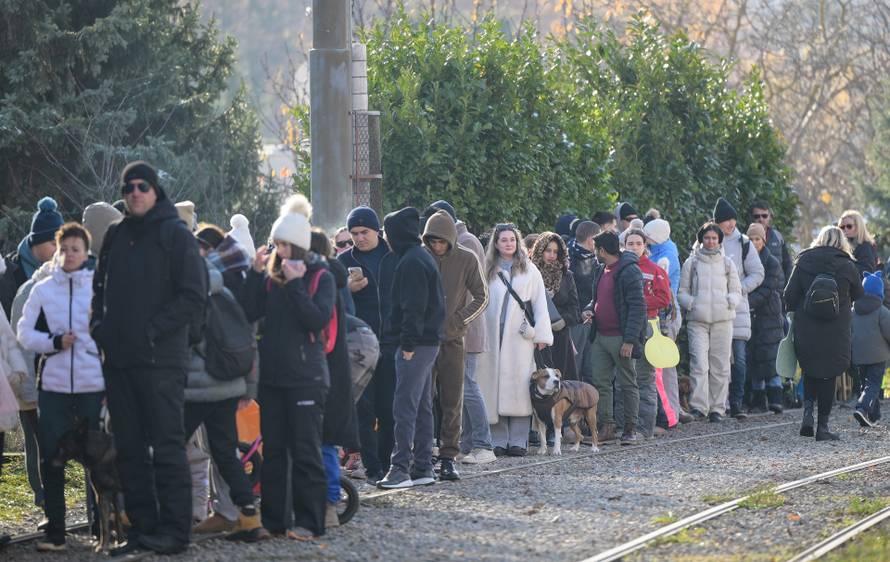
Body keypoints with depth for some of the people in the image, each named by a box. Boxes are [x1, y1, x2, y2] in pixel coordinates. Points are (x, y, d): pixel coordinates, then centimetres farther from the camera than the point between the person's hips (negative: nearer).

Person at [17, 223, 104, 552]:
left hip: (94, 385, -2)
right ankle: (55, 532, 4)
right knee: (51, 458, 0)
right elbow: (25, 334, 7)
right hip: (53, 386, 2)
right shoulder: (43, 290, 7)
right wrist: (54, 342, -10)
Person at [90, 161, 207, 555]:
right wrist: (99, 324, 5)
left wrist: (152, 330, -15)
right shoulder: (116, 236, 15)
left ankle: (174, 529, -3)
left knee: (167, 446, -5)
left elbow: (194, 298, -9)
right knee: (129, 448, 8)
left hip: (161, 358, -6)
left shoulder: (175, 235, -3)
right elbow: (100, 287, 24)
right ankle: (142, 526, 14)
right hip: (119, 358, 6)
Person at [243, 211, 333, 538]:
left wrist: (294, 285, -20)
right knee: (272, 450, 8)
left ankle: (309, 521, 1)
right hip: (272, 374, 5)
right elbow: (250, 313, -2)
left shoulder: (321, 278, -3)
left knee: (305, 451, -2)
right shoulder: (271, 277, 9)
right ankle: (273, 519, 13)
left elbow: (318, 319, -16)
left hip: (306, 378, -5)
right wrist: (256, 274, -9)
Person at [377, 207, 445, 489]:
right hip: (429, 341, 10)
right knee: (422, 407, 12)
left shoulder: (411, 262, -13)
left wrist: (408, 342, -21)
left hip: (416, 344, -10)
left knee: (405, 407, -11)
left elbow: (413, 306, -20)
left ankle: (401, 468, -14)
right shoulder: (423, 257, 18)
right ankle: (423, 467, 15)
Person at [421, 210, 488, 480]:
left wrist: (456, 321, -7)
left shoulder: (466, 260, 1)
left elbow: (481, 296, 4)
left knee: (452, 402, 1)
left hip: (452, 339, 0)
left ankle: (448, 458, 4)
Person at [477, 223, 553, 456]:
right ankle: (498, 440, 0)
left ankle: (518, 441, -5)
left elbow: (540, 303, 8)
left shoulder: (529, 270, 10)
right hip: (493, 337, 1)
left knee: (519, 385, -6)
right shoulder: (487, 271, 10)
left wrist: (541, 333, 1)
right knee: (494, 386, -3)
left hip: (521, 336, -1)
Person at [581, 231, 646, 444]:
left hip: (620, 338, -8)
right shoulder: (601, 271, 15)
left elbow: (638, 307, -17)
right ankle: (606, 426, 12)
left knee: (627, 384, 1)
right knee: (601, 383, 7)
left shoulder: (629, 272, -13)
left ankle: (631, 428, 6)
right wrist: (590, 309, 4)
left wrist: (630, 340, -21)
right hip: (600, 336, 8)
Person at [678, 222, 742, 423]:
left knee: (720, 366, 1)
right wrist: (691, 303, -9)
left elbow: (736, 292, 16)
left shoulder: (727, 263, 14)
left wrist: (730, 301, -5)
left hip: (723, 319, 2)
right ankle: (698, 406, -17)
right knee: (699, 363, -14)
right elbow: (681, 292, 10)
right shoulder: (691, 263, 9)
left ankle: (717, 408, 7)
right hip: (697, 320, -2)